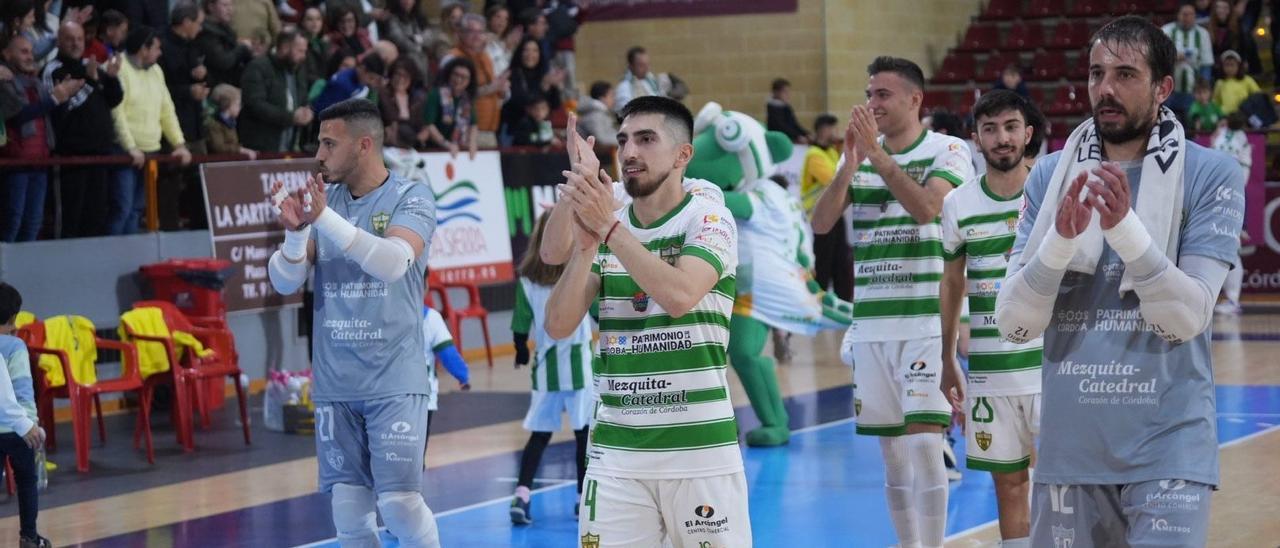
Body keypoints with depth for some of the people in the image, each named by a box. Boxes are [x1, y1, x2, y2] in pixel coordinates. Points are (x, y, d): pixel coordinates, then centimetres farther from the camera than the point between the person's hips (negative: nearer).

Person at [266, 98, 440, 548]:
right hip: (334, 384, 4)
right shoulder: (323, 199, 9)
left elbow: (393, 263, -23)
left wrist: (324, 218, -28)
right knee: (349, 511, 3)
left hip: (393, 380, -4)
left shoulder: (410, 199, -4)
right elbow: (284, 283, 4)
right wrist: (295, 232, -15)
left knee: (399, 503, -10)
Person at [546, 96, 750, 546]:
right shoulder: (602, 228, 8)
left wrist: (609, 227, -22)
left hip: (700, 447, -3)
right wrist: (585, 245, -14)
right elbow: (558, 326, -1)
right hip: (614, 451, 3)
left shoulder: (709, 219, -4)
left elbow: (679, 296, -23)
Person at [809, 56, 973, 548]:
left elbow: (925, 208, -20)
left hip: (928, 321, -5)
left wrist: (877, 155, -22)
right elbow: (821, 223, 0)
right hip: (871, 323, 5)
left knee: (923, 439, -12)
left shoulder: (947, 151, -2)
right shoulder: (858, 155, 12)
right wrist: (851, 163, -12)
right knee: (891, 446, 9)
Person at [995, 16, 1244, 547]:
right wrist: (1062, 238, -18)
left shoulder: (1211, 176, -4)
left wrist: (1125, 228, -24)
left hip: (1167, 449, -3)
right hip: (1068, 448, 3)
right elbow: (1013, 324, -2)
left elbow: (1186, 319, -13)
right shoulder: (1050, 175, 4)